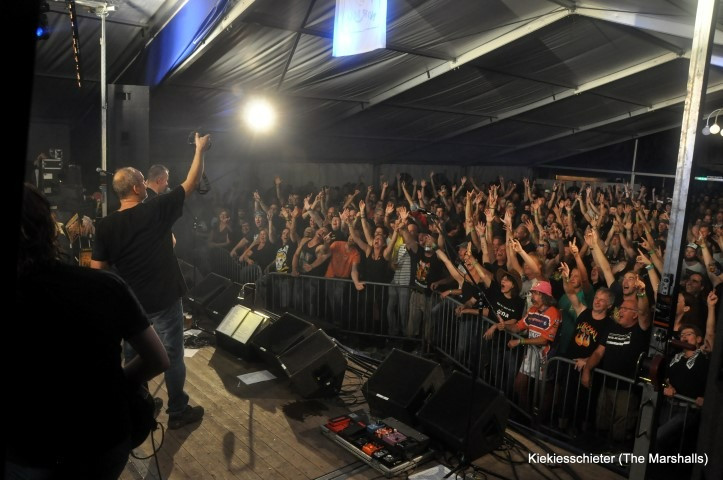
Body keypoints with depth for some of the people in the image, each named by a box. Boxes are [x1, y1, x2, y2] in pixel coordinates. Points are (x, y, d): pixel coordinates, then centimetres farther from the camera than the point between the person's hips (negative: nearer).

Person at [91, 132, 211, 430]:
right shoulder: (157, 210, -14)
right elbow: (192, 183, -4)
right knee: (173, 356, 9)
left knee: (132, 358, 18)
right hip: (164, 300, -4)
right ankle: (178, 412, 20)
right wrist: (200, 150, 7)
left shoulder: (105, 225, -5)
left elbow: (97, 270, -4)